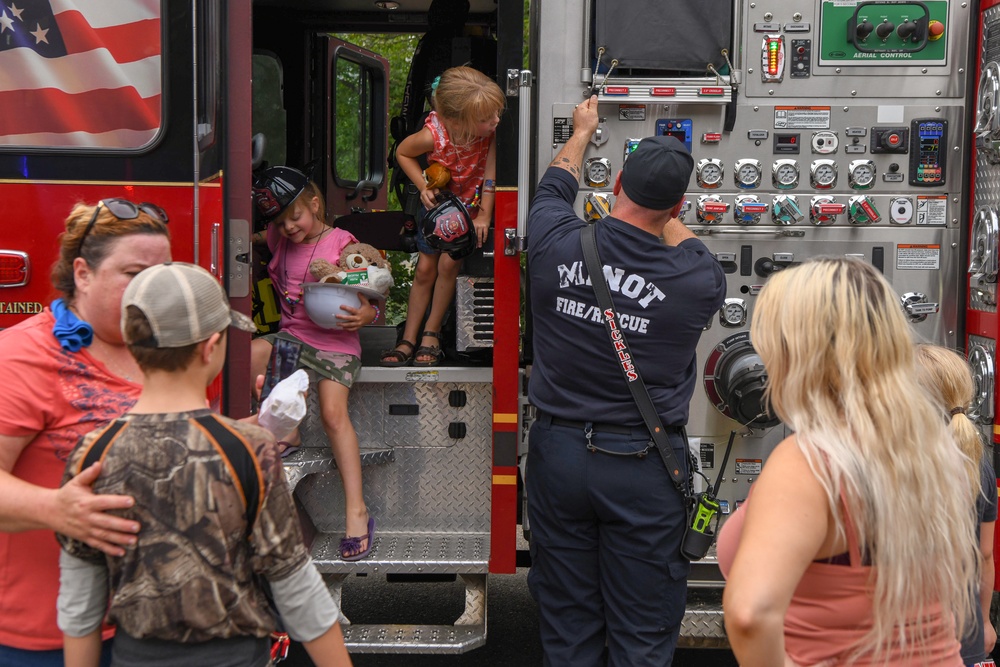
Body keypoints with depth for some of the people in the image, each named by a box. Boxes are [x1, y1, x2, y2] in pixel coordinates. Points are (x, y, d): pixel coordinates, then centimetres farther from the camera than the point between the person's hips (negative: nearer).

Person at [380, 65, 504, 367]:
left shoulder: (491, 130, -31)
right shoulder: (432, 136, -30)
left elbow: (491, 172, -24)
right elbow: (402, 152, -9)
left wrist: (484, 216, -24)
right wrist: (424, 187, -19)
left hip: (472, 206, -1)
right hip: (438, 204, 1)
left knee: (449, 263, -15)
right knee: (425, 269, 4)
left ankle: (432, 332, 4)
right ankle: (409, 340, 15)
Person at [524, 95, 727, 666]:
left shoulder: (557, 244, -9)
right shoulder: (697, 280, -16)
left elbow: (554, 188, 16)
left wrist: (581, 133, 35)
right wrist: (673, 224, 28)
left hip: (558, 452, 3)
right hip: (642, 468, -3)